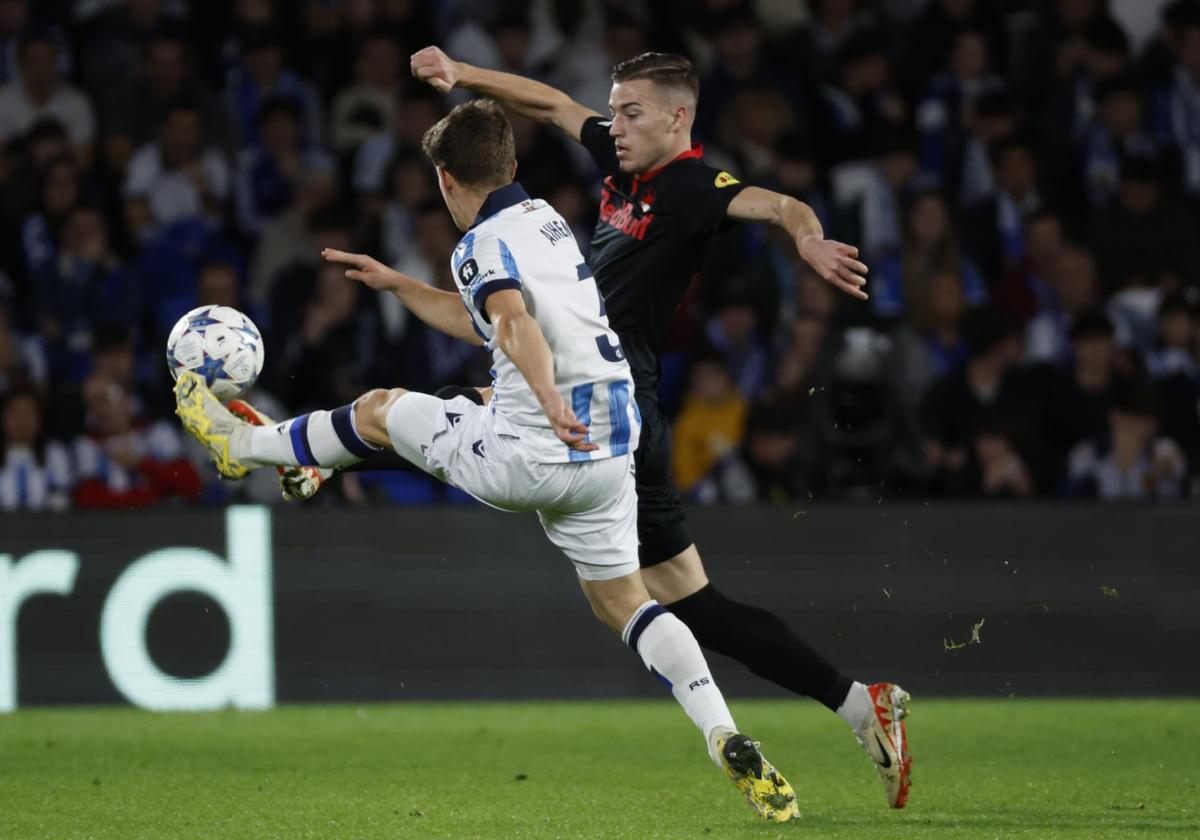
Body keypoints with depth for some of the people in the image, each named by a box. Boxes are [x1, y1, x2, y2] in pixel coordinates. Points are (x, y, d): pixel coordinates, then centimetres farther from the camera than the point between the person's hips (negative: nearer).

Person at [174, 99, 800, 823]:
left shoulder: (485, 243, -9)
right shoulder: (550, 222, 19)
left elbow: (515, 321, -30)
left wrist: (551, 400, -47)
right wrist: (394, 283, 39)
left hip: (534, 452, -7)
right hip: (611, 450, 7)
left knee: (379, 410, 16)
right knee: (621, 598, 12)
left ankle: (238, 444, 38)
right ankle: (731, 745, -6)